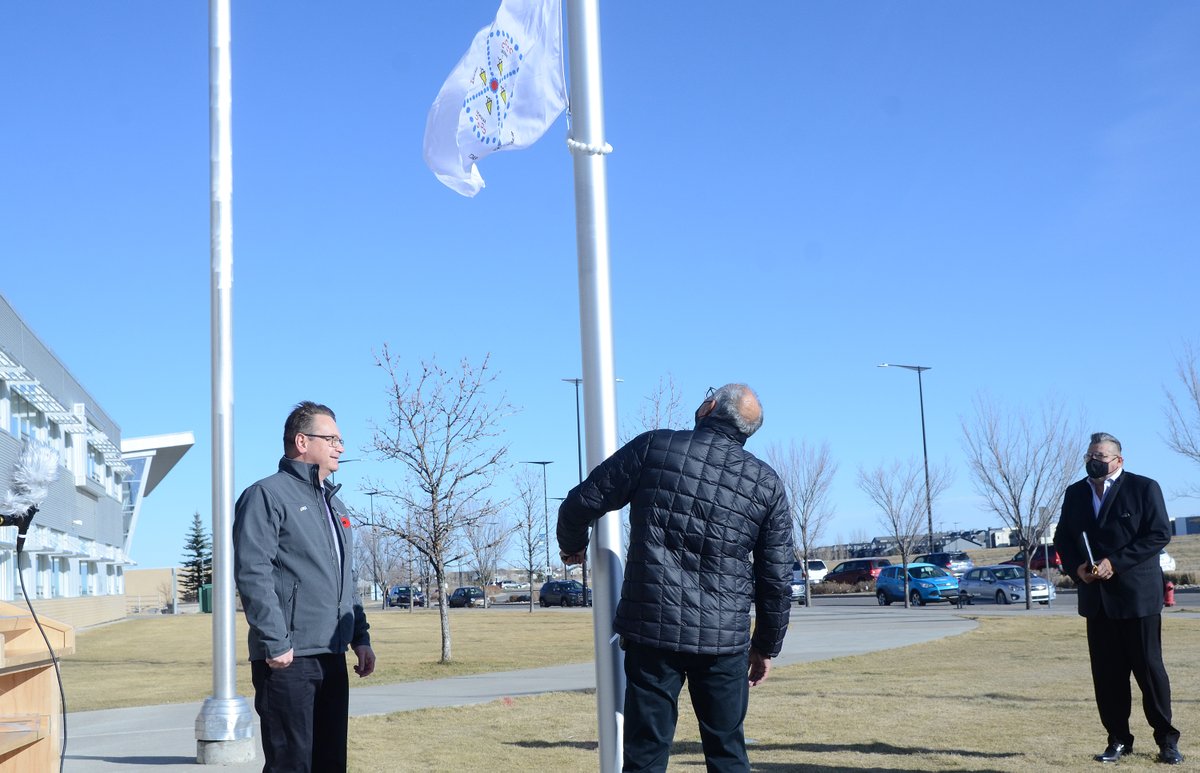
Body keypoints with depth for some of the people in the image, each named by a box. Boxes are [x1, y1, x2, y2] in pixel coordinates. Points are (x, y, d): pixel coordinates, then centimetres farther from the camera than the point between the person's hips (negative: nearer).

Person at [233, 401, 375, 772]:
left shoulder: (333, 504, 20)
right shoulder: (268, 495, -7)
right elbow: (253, 573, -16)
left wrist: (360, 637, 16)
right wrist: (276, 643, -21)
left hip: (332, 658, 8)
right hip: (288, 659, -8)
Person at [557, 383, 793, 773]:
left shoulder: (654, 446, -1)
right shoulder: (767, 484, 5)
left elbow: (582, 504, 2)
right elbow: (777, 580, 6)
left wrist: (572, 545, 23)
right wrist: (766, 646, 19)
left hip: (651, 629, -1)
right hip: (724, 639, 2)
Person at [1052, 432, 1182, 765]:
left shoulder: (1143, 488, -4)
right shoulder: (1075, 494, 11)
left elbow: (1159, 534, -10)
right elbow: (1062, 538, 15)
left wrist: (1115, 562, -17)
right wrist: (1076, 567, -6)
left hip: (1137, 594, -4)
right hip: (1096, 597, 4)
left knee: (1149, 667, 0)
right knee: (1106, 672, 5)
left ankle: (1166, 738, 12)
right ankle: (1118, 739, 14)